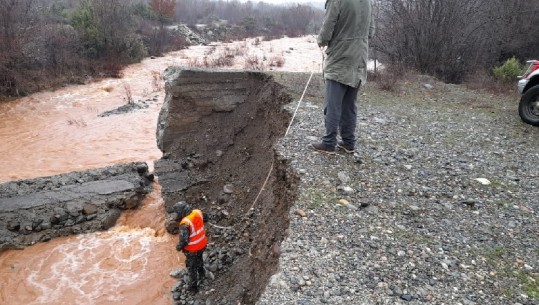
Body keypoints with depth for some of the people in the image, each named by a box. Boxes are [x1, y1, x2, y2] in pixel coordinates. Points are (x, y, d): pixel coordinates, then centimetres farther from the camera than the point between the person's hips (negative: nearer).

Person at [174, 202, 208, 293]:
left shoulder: (185, 224, -35)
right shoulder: (198, 212, -15)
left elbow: (184, 240, -34)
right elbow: (205, 218, 7)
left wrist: (178, 247, -14)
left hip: (192, 249, -6)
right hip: (202, 244, 7)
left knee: (191, 267, 18)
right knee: (199, 258, 35)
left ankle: (193, 286, 36)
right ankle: (202, 274, 60)